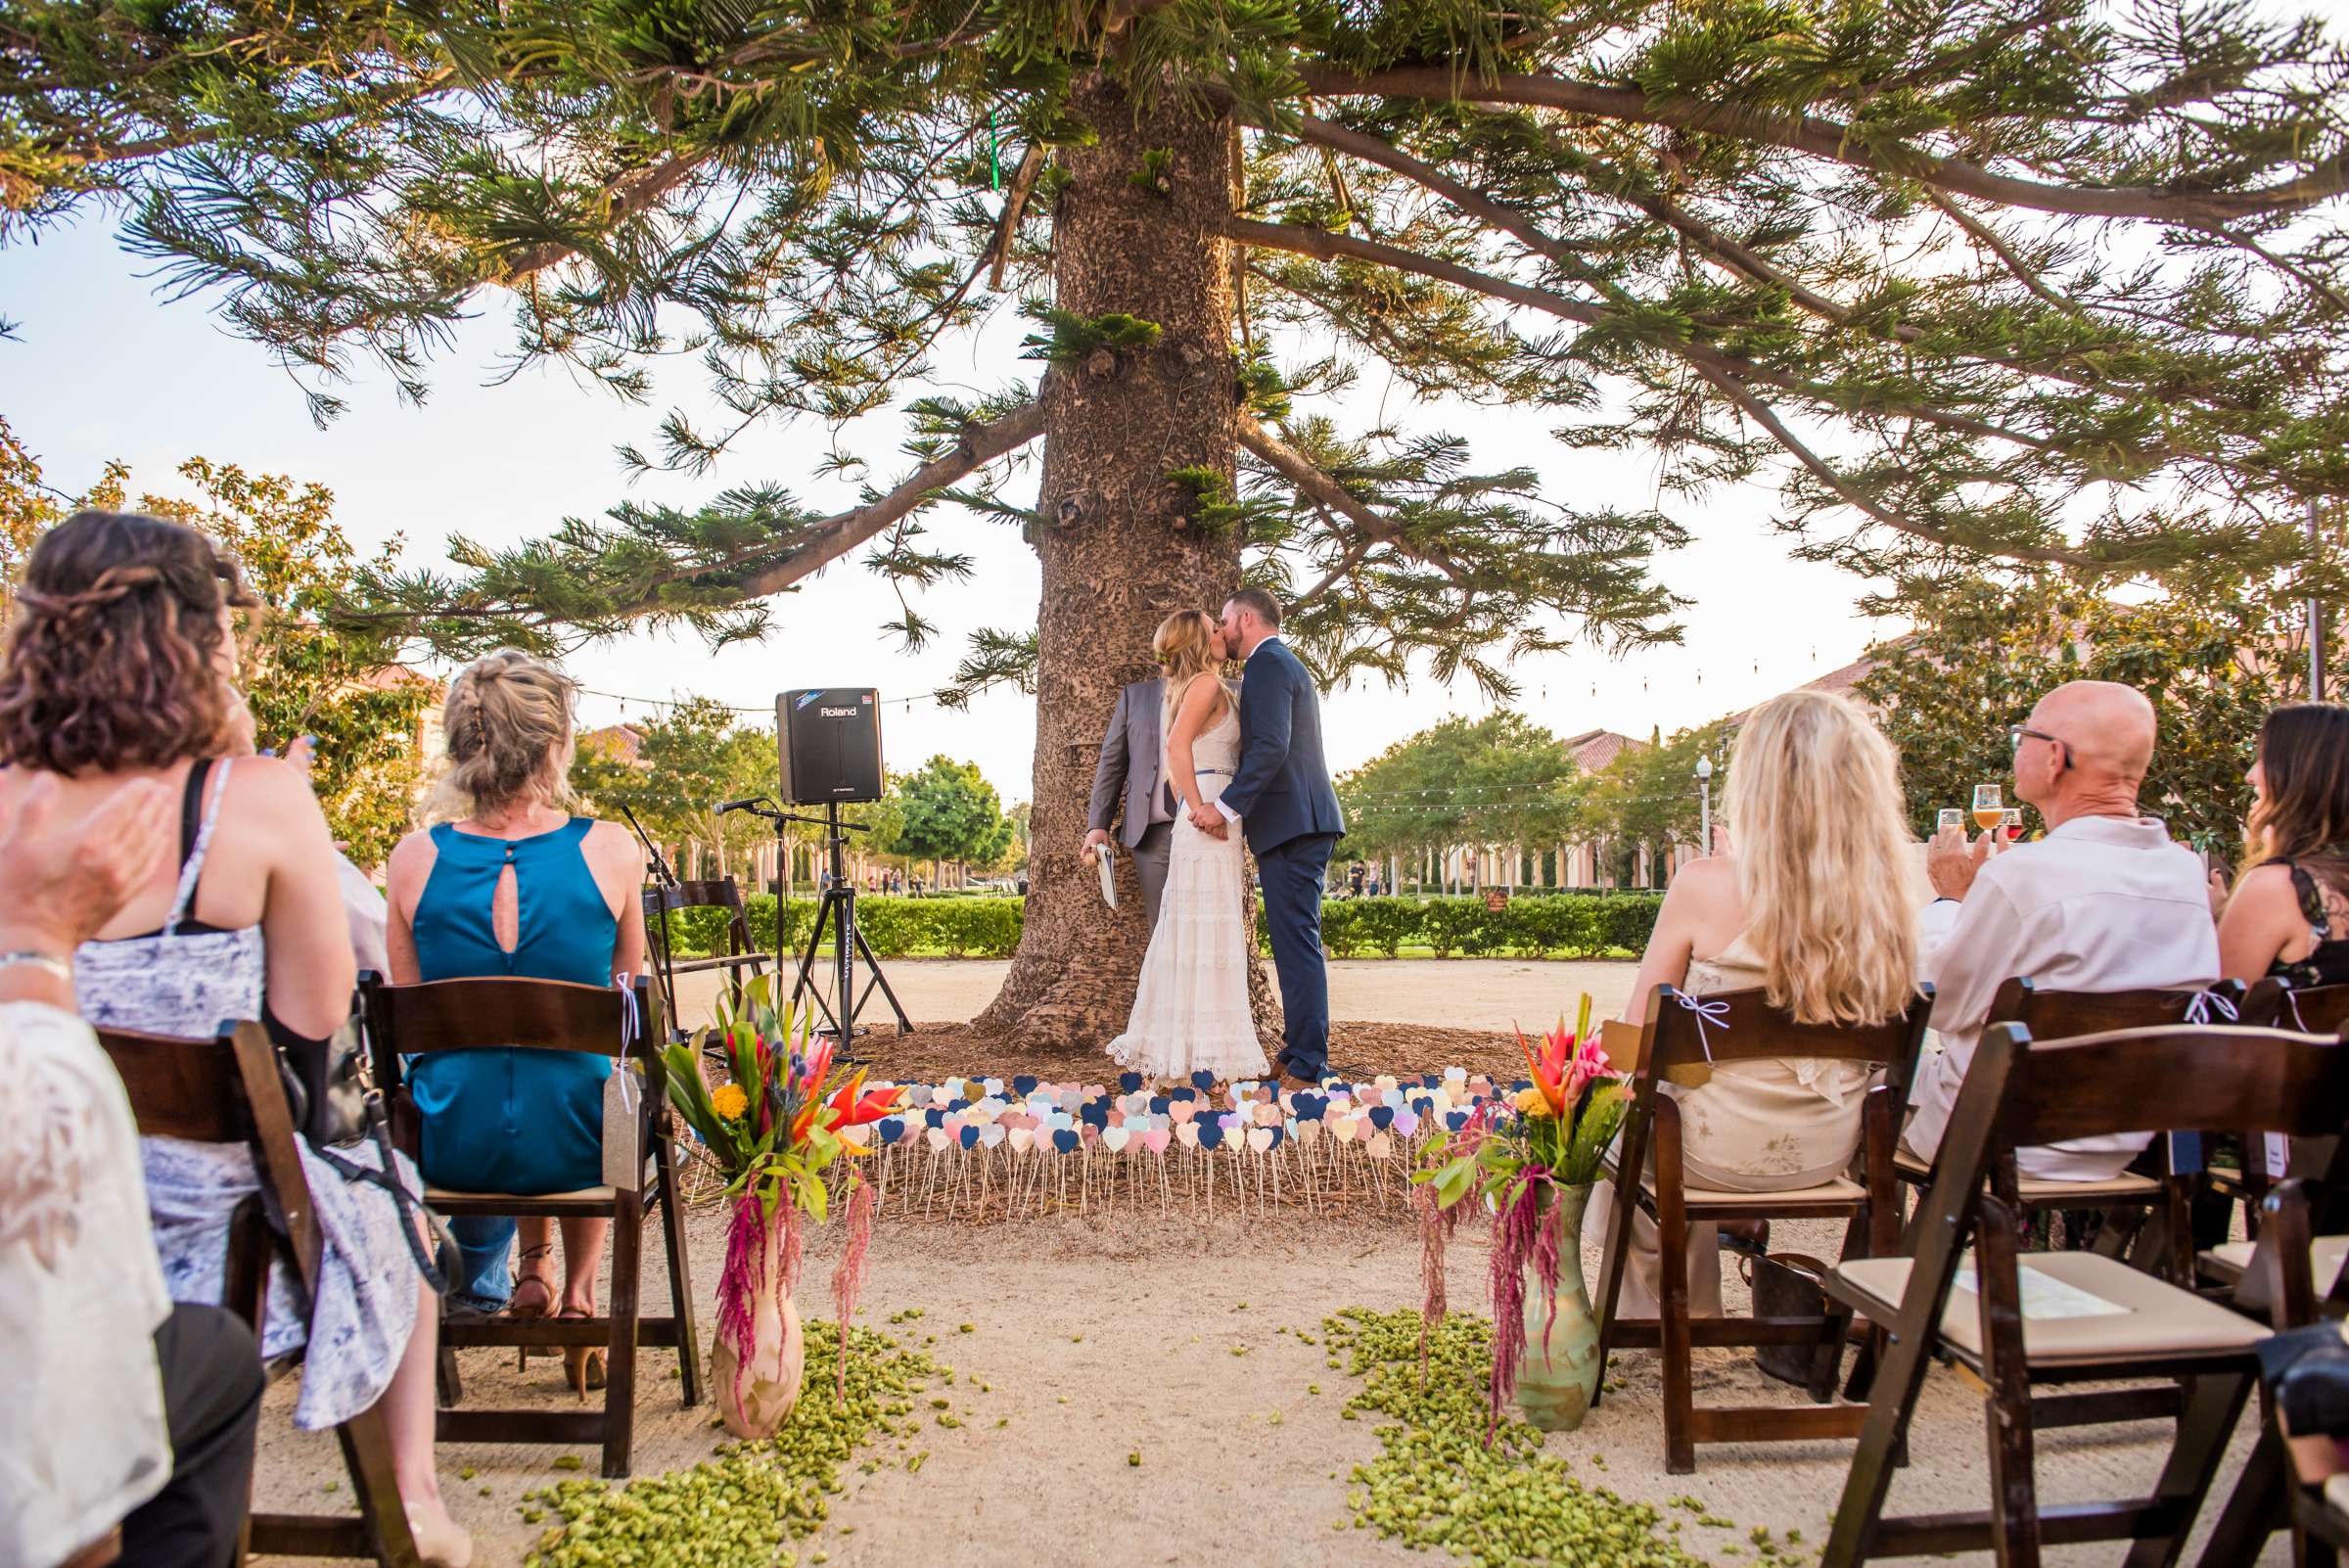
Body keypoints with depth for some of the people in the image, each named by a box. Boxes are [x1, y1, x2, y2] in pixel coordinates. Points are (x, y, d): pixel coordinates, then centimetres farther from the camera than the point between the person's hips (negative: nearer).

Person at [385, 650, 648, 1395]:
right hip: (572, 1147, -1)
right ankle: (579, 1291, 37)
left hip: (450, 1148, 2)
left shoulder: (416, 857, -9)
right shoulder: (610, 850, -12)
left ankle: (531, 1269, 43)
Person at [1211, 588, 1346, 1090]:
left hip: (1289, 823, -11)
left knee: (1297, 942, -10)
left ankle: (1306, 1068, -9)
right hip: (1305, 821, 11)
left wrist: (1226, 806, -21)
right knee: (1295, 941, 14)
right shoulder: (1288, 664, 24)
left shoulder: (1267, 663, -9)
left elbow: (1271, 747, -21)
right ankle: (1299, 1051, 20)